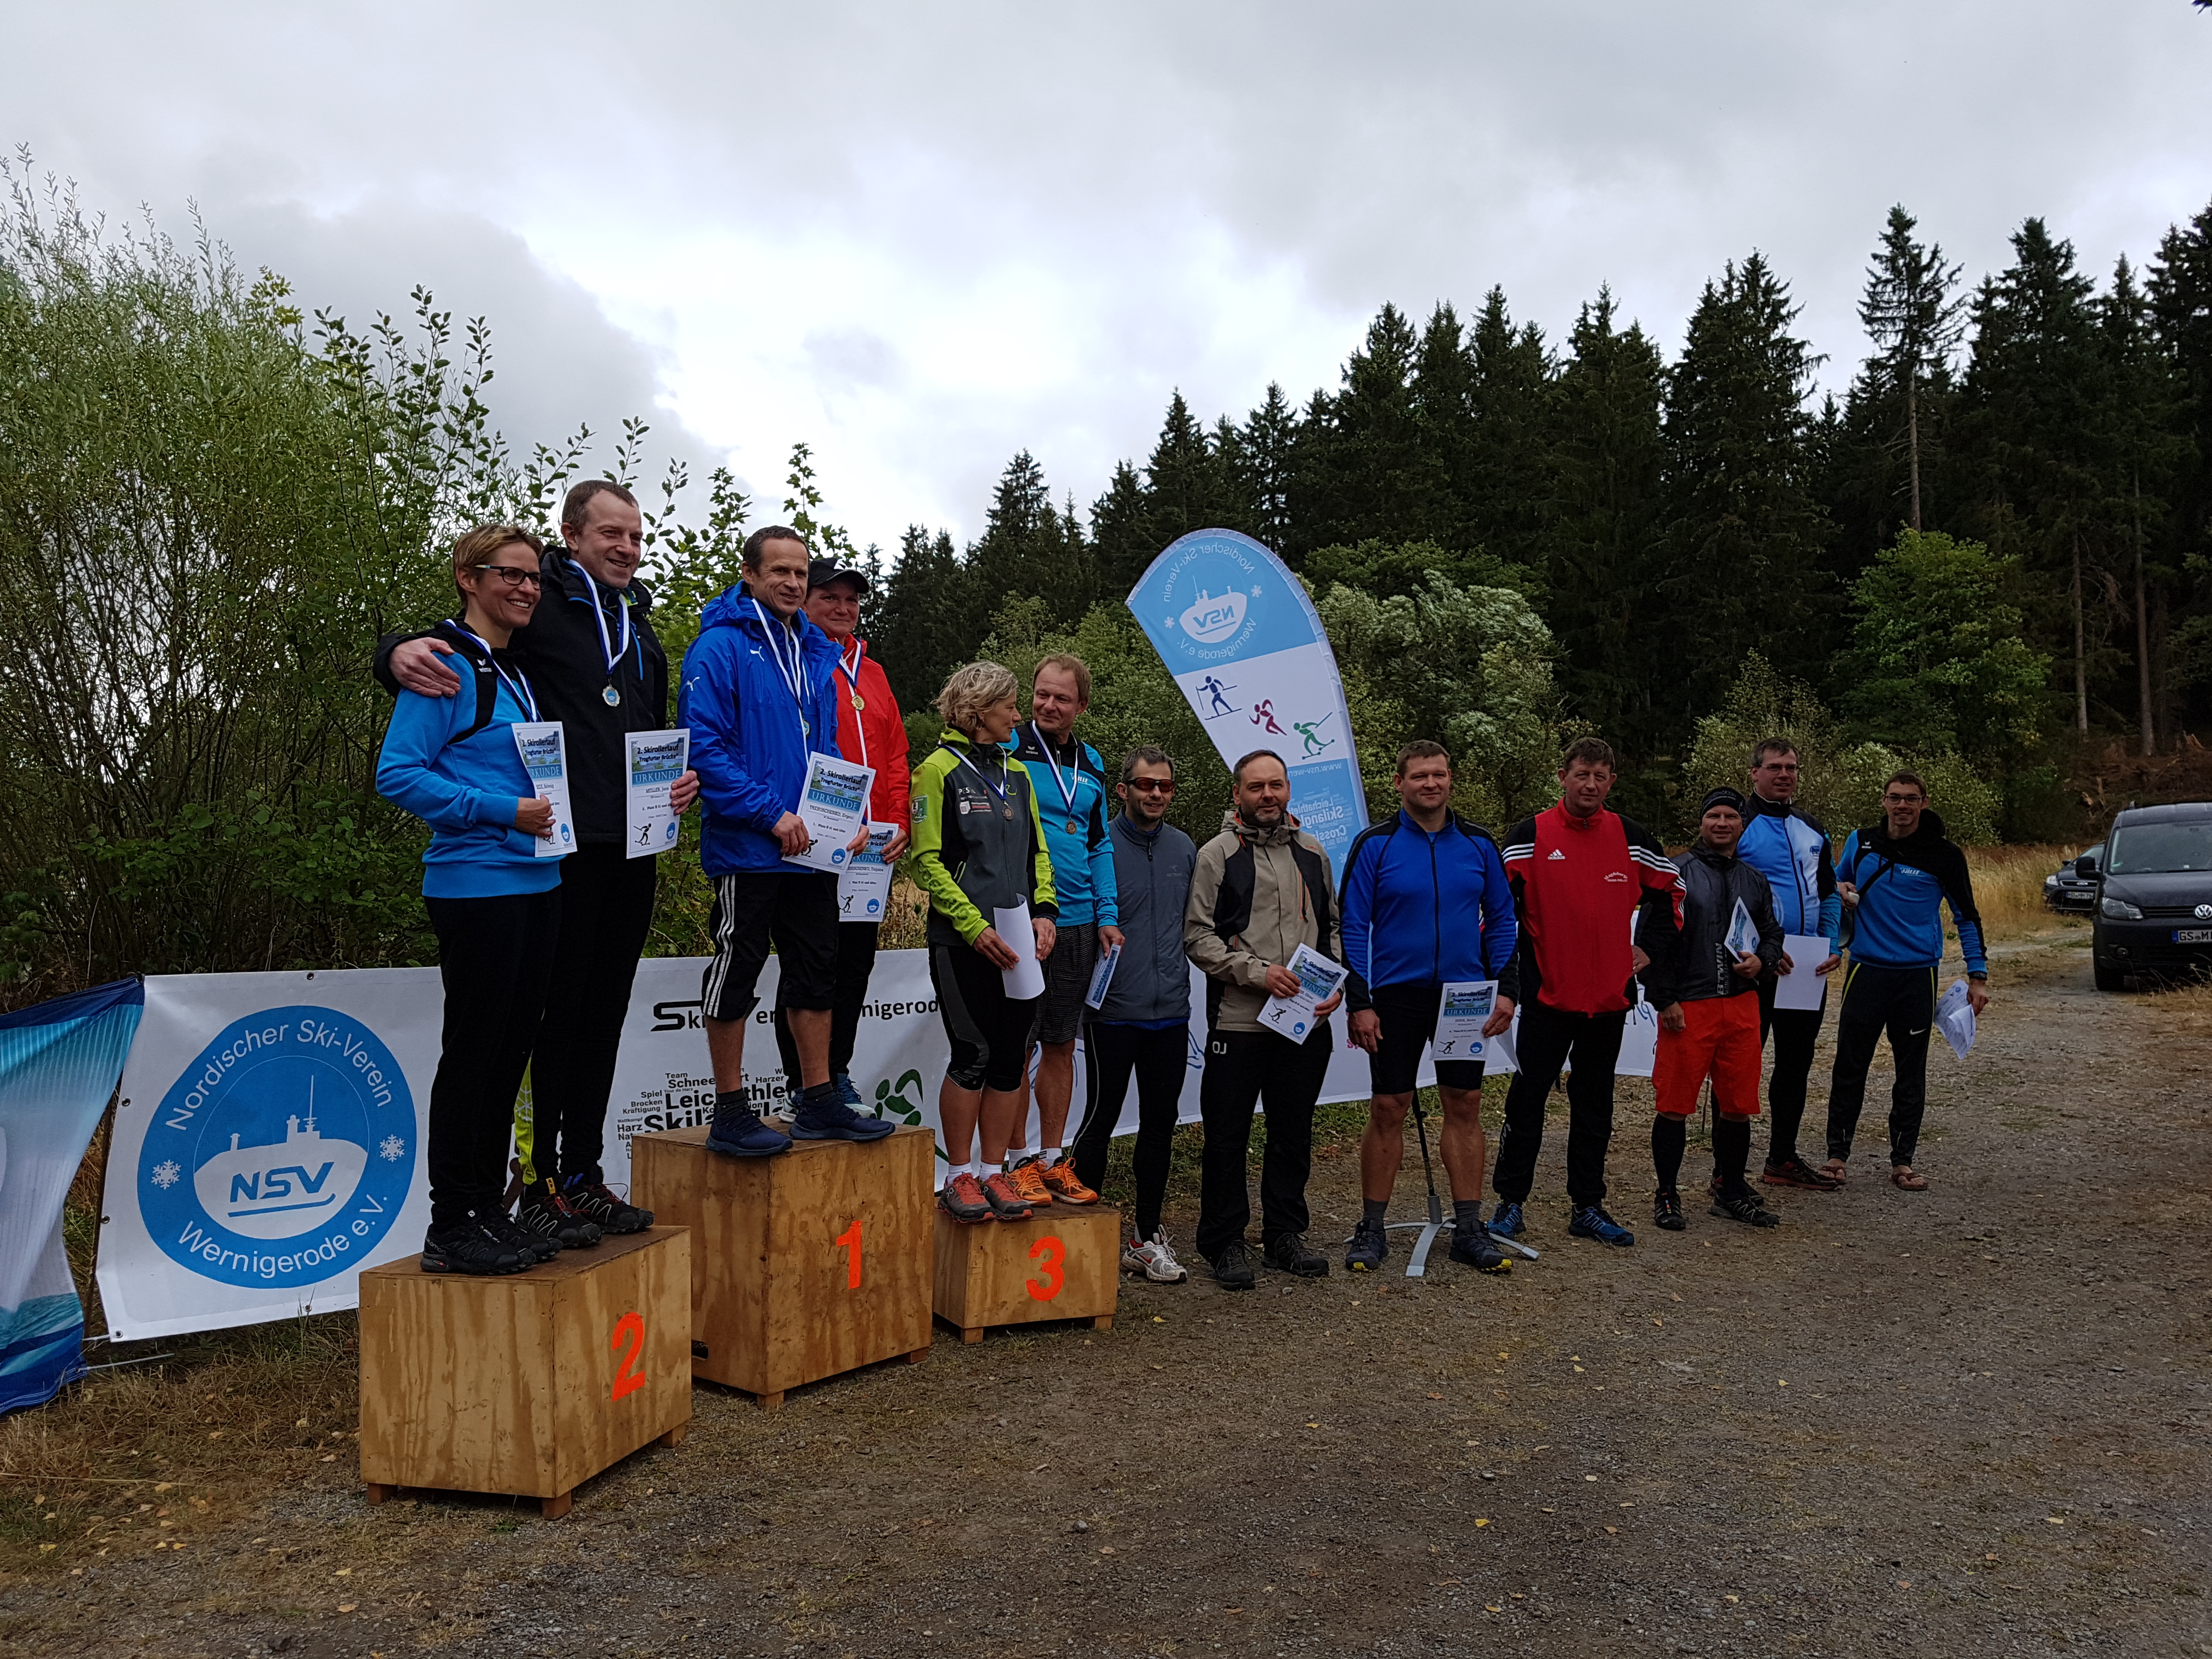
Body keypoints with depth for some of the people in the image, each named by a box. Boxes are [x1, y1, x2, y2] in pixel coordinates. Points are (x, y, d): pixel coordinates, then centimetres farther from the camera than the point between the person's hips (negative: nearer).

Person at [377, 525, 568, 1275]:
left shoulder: (518, 671, 17)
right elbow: (397, 774, -15)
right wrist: (502, 811, -20)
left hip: (536, 883, 8)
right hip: (475, 884, -8)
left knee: (510, 1052, 12)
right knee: (472, 1051, -2)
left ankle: (490, 1211, 23)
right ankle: (451, 1227, 8)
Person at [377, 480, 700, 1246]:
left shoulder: (642, 630, 21)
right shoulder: (539, 608, -2)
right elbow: (450, 646, -6)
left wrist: (681, 778, 8)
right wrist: (401, 653, -28)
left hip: (632, 851, 7)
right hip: (564, 846, -7)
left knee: (603, 1013, 11)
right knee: (555, 1014, -2)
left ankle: (583, 1176, 21)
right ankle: (539, 1184, 8)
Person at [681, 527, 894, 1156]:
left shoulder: (816, 653, 14)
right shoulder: (720, 646, -8)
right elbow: (703, 745, -16)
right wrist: (772, 813, -20)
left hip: (812, 846, 7)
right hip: (746, 846, -7)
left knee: (816, 972, 11)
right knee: (736, 973, 2)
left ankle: (818, 1102, 22)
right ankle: (731, 1112, 12)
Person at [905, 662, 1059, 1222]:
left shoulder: (1016, 772, 16)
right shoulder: (939, 769, -4)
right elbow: (926, 861, -9)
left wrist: (1043, 913, 2)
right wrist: (975, 927, -15)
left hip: (1019, 944, 6)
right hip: (964, 944, -6)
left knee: (1011, 1056, 6)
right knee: (973, 1055, -4)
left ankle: (994, 1171, 16)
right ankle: (959, 1175, 10)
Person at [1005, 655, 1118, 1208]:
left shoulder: (1090, 765, 12)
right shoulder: (1008, 751, -6)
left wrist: (1107, 916, 8)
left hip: (1078, 924, 6)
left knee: (1061, 1045, 11)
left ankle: (1053, 1159, 21)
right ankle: (1020, 1161, 11)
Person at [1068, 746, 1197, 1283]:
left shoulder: (1185, 849, 9)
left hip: (1171, 1011, 5)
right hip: (1115, 1011, -5)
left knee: (1160, 1122, 11)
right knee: (1101, 1120, 4)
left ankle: (1147, 1237, 24)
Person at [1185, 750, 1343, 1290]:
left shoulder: (1312, 853, 14)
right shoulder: (1217, 855, -1)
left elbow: (1334, 927, 19)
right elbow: (1197, 936, -6)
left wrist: (1336, 983, 3)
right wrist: (1257, 971, -15)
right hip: (1238, 1021, -4)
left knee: (1294, 1132, 13)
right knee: (1227, 1135, 1)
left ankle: (1285, 1234, 26)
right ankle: (1225, 1242, 14)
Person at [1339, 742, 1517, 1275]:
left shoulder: (1478, 844, 5)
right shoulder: (1375, 844, -3)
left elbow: (1501, 920, 10)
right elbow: (1353, 926, -4)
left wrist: (1506, 987, 0)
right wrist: (1358, 1002, -10)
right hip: (1396, 997, -2)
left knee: (1465, 1108, 6)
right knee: (1387, 1111, 2)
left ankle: (1468, 1229, 16)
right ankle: (1372, 1229, 13)